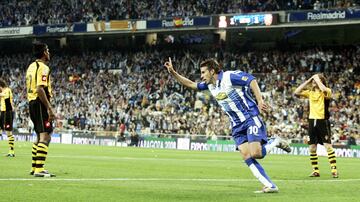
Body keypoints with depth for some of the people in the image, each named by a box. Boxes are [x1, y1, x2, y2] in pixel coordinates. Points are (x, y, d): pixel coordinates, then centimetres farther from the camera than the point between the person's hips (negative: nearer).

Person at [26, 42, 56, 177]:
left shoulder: (31, 66, 16)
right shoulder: (43, 68, -13)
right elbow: (40, 89, -22)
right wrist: (49, 108, -23)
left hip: (31, 103, 10)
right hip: (40, 103, -10)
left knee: (40, 136, 18)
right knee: (45, 136, -11)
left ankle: (34, 167, 22)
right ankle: (39, 169, -18)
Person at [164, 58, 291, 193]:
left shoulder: (230, 76, -12)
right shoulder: (210, 85, 13)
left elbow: (251, 80, -21)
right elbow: (191, 84, 23)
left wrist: (260, 100, -31)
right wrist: (173, 73, 13)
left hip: (251, 118, -7)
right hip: (237, 126, 7)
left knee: (255, 154, -23)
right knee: (246, 156, -11)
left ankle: (276, 142, 6)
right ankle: (270, 186, -10)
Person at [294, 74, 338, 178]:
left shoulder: (327, 91, -4)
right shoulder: (310, 92, 12)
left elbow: (324, 89, -28)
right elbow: (296, 92, 4)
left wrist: (317, 79, -14)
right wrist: (308, 81, 3)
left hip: (323, 121, -6)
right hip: (312, 121, 6)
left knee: (328, 146, -12)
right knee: (312, 148, 6)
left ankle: (334, 170, -10)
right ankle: (315, 170, 15)